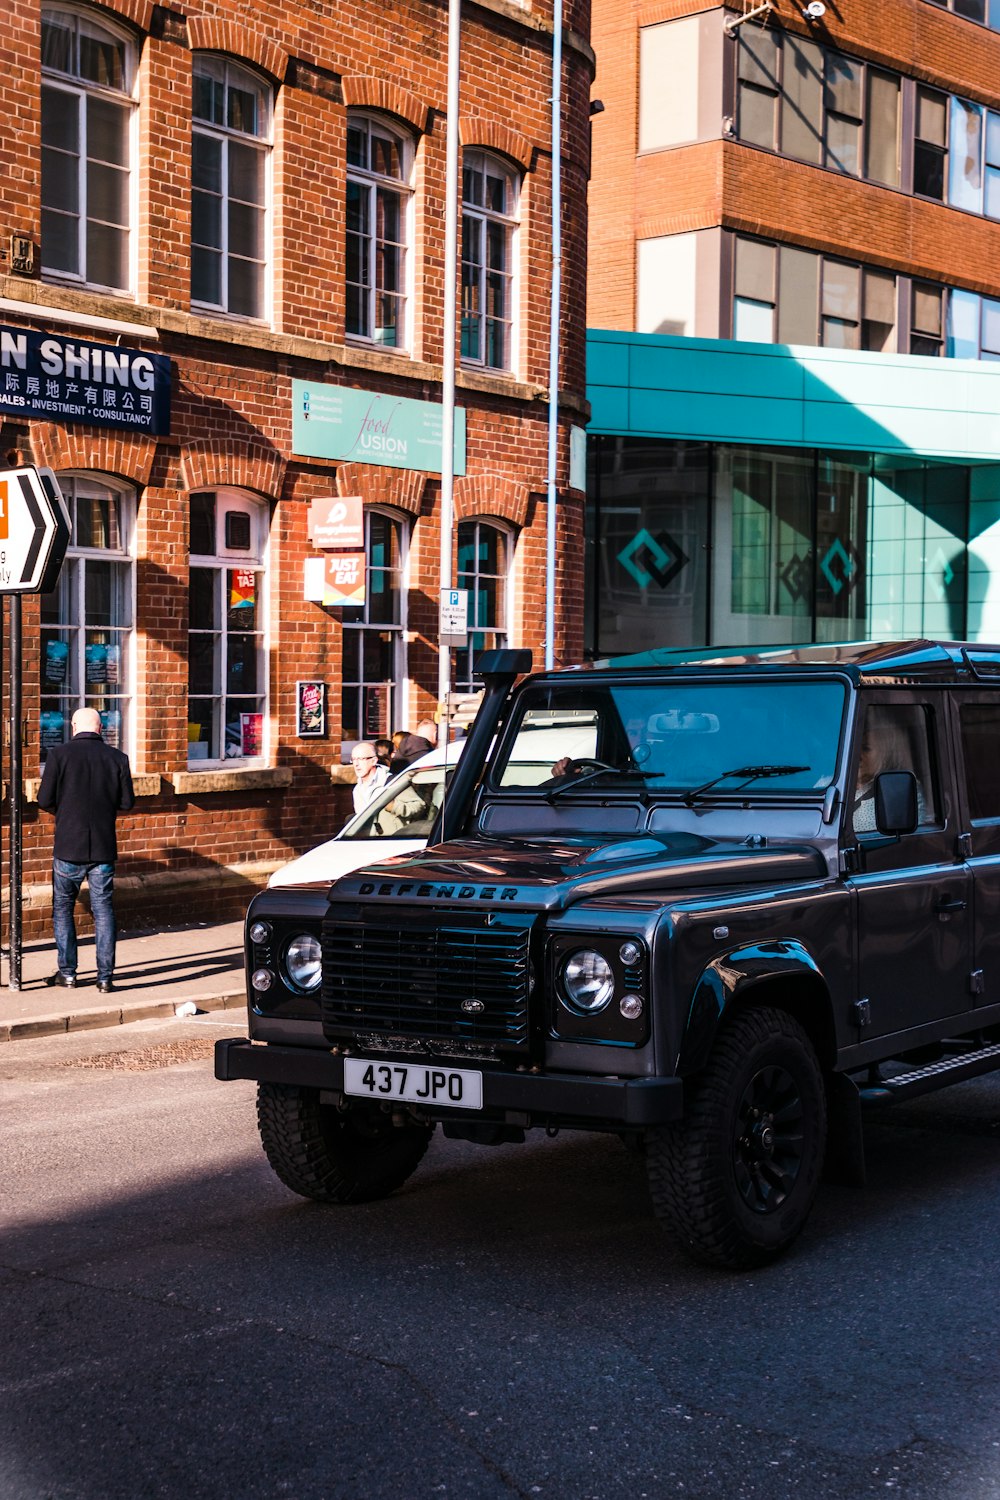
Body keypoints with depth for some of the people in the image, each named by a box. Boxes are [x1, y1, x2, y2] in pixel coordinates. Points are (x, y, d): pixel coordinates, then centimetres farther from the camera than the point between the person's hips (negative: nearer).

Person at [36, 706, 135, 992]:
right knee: (103, 910, 7)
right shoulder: (117, 758, -1)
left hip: (68, 847, -1)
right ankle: (105, 977, 5)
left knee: (63, 908, 13)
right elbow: (127, 804, 0)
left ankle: (67, 973, 14)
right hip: (104, 848, 1)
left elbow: (45, 801, -8)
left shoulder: (59, 754, -7)